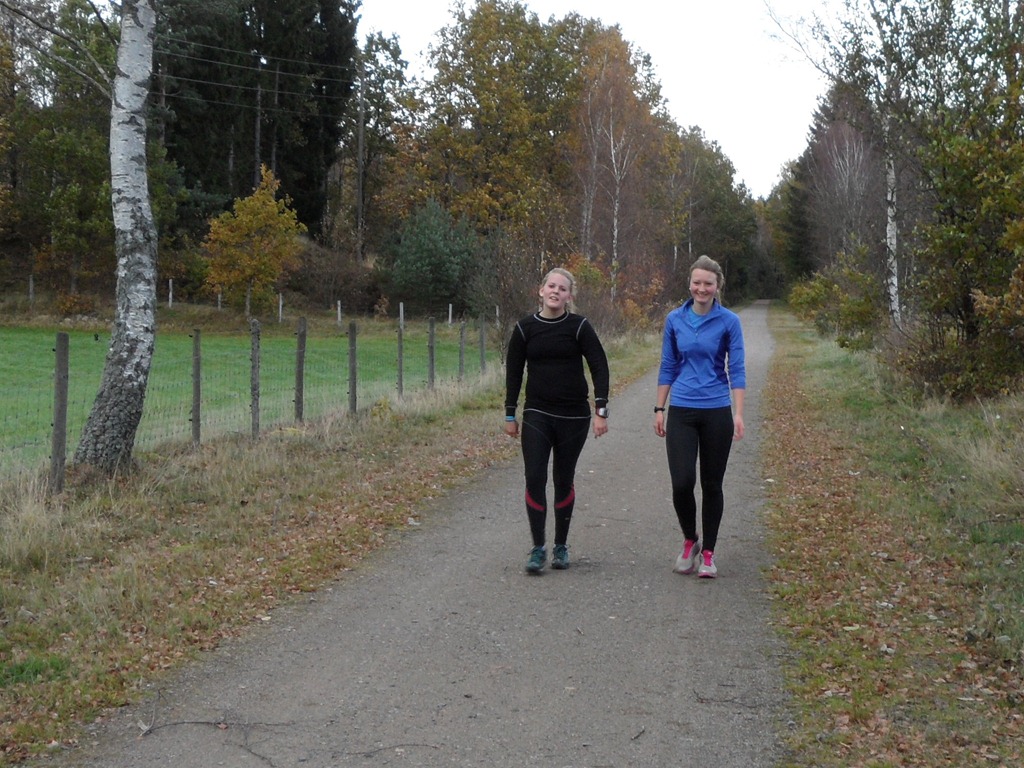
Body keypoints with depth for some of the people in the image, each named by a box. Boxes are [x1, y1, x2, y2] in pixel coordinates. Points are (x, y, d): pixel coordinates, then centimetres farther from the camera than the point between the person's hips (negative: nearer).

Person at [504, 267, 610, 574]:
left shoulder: (579, 327, -4)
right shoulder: (525, 328, 1)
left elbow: (599, 367, -4)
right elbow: (513, 372, 7)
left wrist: (601, 410, -11)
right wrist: (510, 414, 6)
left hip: (573, 416, -1)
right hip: (536, 415, 1)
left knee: (563, 480, 7)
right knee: (534, 478, -8)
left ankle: (561, 546, 20)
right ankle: (538, 548, 1)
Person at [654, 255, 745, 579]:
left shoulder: (729, 321, -3)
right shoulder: (675, 320, 4)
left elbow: (736, 369, -5)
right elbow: (668, 367, 10)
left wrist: (738, 414, -14)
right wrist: (659, 409, 7)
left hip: (716, 413, -1)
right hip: (681, 412, 1)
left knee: (712, 484, 6)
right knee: (682, 483, -8)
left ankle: (708, 553, 20)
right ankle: (690, 541, 18)